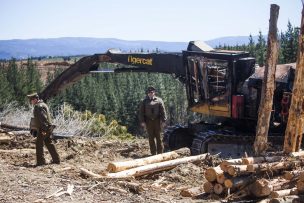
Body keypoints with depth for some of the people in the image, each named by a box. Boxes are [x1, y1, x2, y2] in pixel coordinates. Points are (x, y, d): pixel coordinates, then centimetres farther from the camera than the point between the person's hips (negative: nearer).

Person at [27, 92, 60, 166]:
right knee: (49, 143, 13)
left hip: (43, 129, -10)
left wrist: (44, 129, -25)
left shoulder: (38, 106, -15)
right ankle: (56, 160, 16)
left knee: (39, 144, -2)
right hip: (48, 128, 10)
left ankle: (40, 161, 1)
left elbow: (43, 118, -24)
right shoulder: (43, 104, 17)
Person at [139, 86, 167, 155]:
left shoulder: (159, 100, 5)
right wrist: (142, 122, -2)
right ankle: (153, 153, 11)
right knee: (151, 138, 5)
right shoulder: (144, 102, 8)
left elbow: (163, 111, 2)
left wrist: (163, 120, -4)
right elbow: (141, 112, 6)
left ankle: (160, 152, 7)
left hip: (157, 121, -1)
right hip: (149, 121, 1)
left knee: (158, 137, 2)